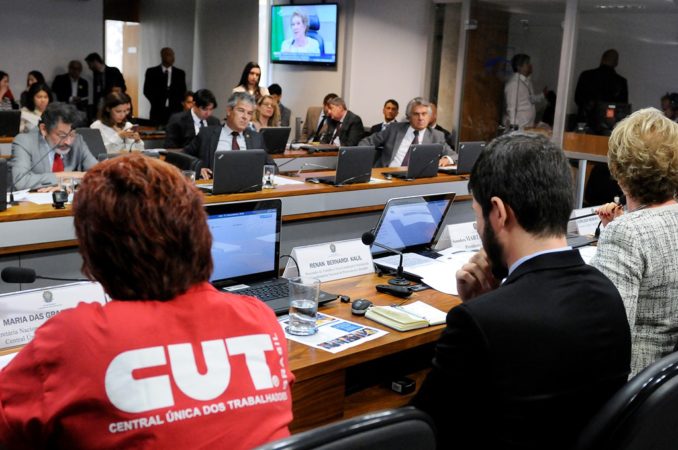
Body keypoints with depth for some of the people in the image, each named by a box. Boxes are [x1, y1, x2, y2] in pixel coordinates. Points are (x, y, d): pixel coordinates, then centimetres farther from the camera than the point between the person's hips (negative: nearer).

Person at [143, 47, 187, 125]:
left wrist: (176, 104, -6)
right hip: (157, 112, -1)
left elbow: (182, 92, 9)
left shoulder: (180, 73, 10)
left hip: (175, 111, 1)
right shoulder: (151, 72, 6)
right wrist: (157, 103, -7)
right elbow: (147, 91, 3)